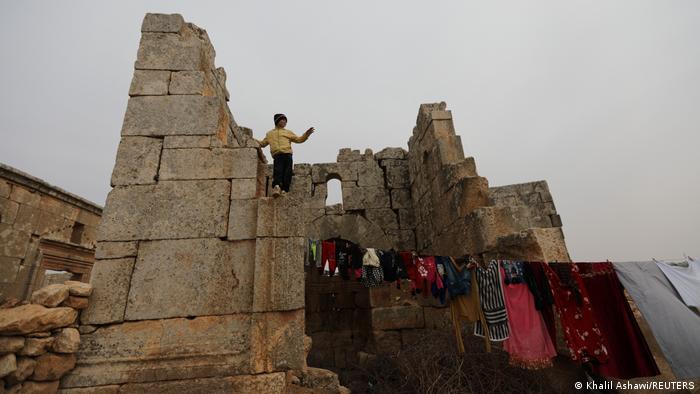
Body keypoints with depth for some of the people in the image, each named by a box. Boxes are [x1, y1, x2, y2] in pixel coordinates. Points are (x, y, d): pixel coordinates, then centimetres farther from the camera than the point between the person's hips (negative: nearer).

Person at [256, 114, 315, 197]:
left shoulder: (288, 132, 28)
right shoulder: (269, 134, 30)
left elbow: (299, 139, 20)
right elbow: (262, 143, 33)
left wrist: (306, 134, 8)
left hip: (287, 155, 1)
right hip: (277, 156, -1)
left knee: (287, 173, -12)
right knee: (277, 171, -21)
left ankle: (284, 190, -17)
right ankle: (276, 186, -37)